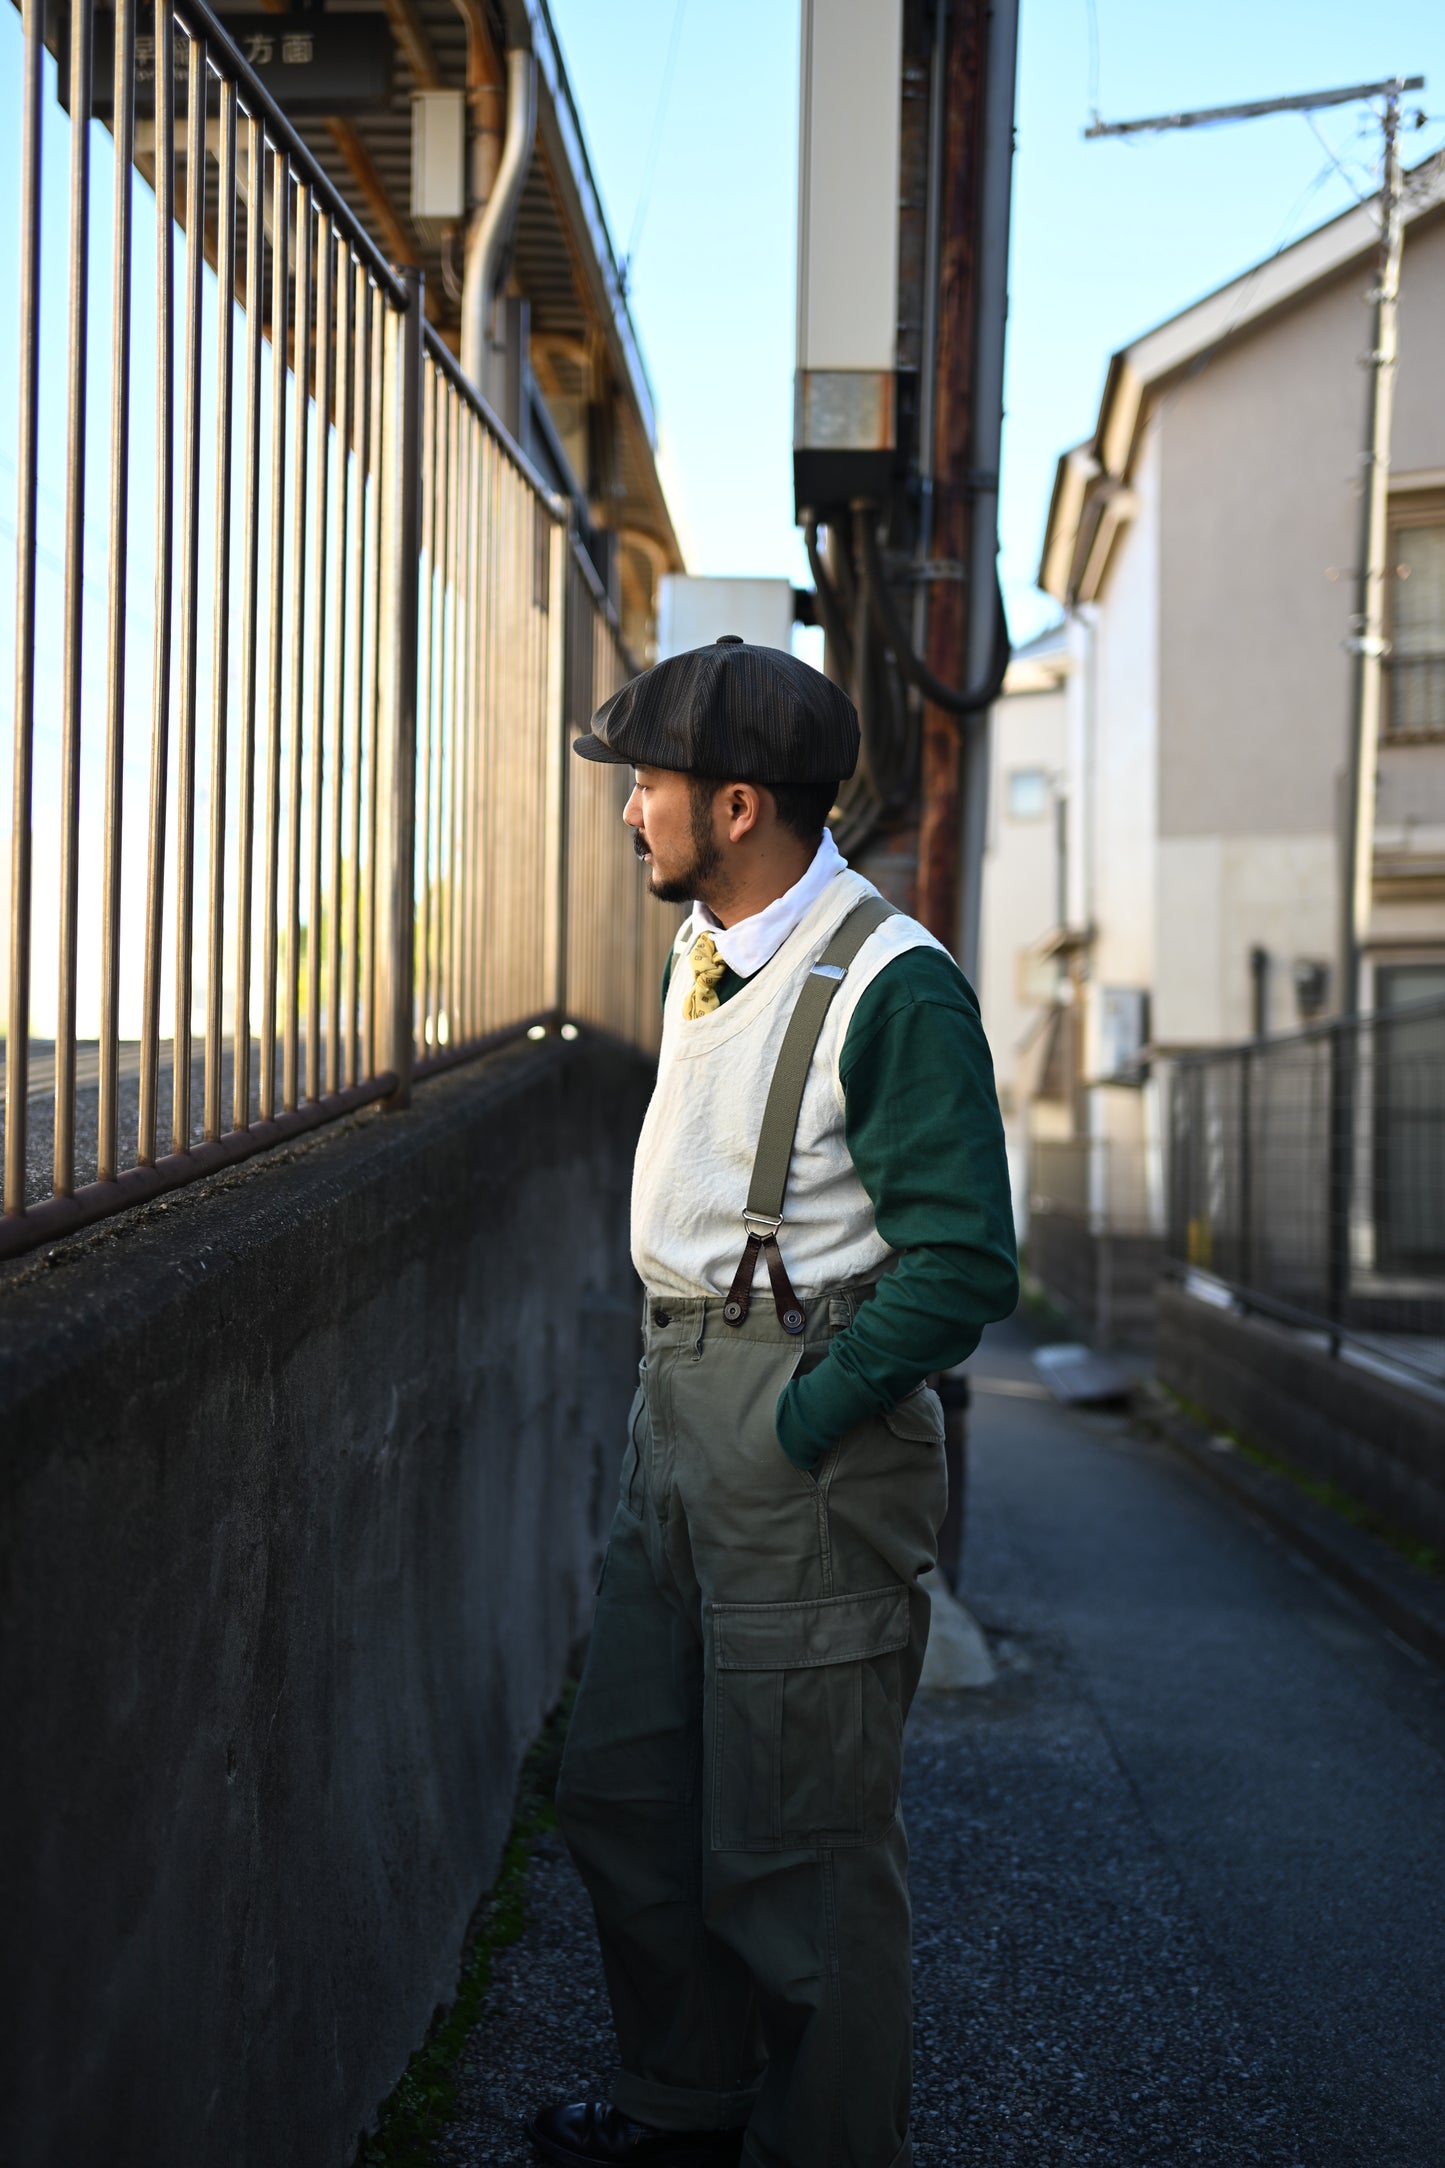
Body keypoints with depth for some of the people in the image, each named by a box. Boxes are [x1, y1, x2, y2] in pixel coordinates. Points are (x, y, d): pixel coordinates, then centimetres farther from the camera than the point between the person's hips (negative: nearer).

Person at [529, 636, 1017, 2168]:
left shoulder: (893, 988, -16)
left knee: (798, 1854, 0)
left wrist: (797, 1426, -17)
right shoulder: (702, 950, 11)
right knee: (621, 1794, 17)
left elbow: (962, 1265, -19)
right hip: (679, 1410, 9)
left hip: (813, 1437, -9)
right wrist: (680, 1392, 14)